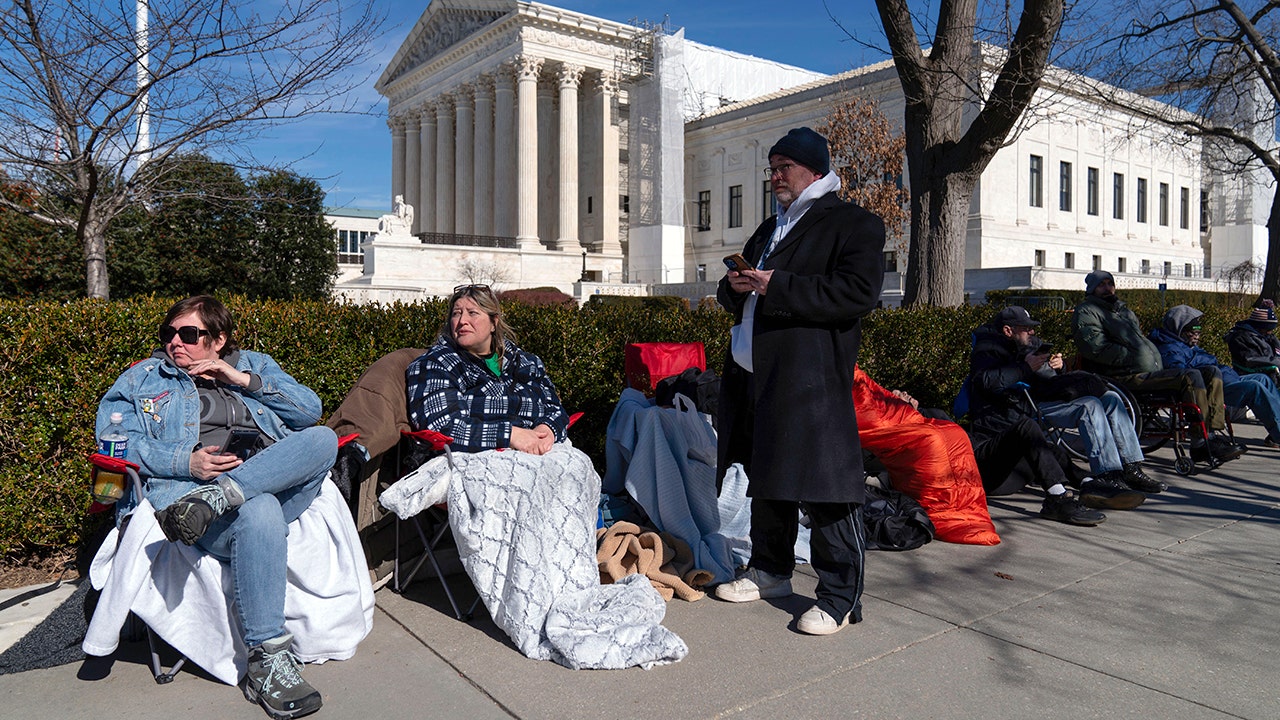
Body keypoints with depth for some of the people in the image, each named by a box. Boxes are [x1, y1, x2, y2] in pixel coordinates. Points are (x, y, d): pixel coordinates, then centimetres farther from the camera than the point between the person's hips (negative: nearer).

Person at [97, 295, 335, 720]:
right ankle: (267, 660, -35)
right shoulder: (143, 378, 24)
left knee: (323, 439, -27)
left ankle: (217, 497, -37)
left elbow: (310, 410, 15)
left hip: (278, 482, 3)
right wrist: (184, 463, -9)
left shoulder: (254, 365, 27)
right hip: (186, 488, -2)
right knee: (260, 512, -38)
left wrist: (246, 380, 4)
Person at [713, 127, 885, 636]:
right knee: (765, 479, 16)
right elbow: (734, 299, 29)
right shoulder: (769, 230, 24)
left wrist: (777, 287, -19)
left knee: (823, 487, -6)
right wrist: (735, 286, 3)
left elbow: (859, 293, -18)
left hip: (811, 381, -8)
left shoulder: (854, 224, -2)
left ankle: (840, 596, 7)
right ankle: (770, 570, 32)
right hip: (753, 375, 8)